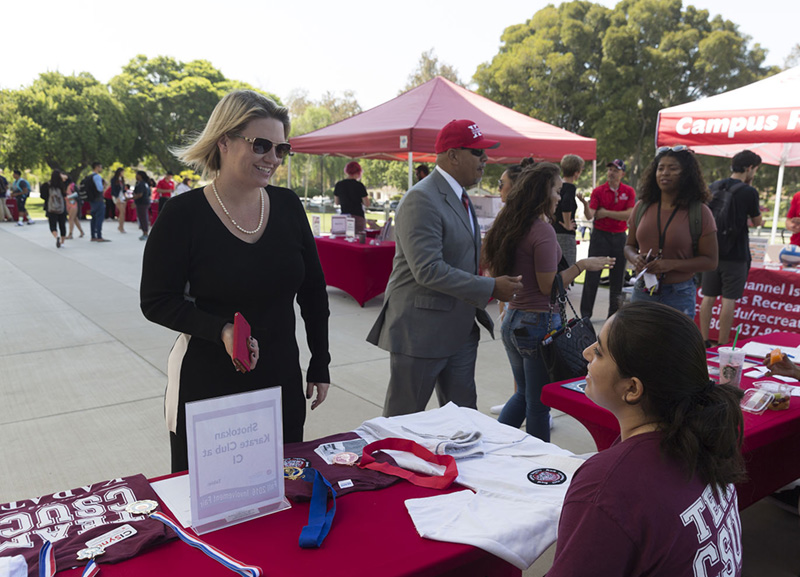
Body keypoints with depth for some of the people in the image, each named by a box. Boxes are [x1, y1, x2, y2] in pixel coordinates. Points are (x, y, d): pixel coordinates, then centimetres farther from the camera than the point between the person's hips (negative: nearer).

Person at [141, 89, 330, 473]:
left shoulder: (287, 206, 0)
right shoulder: (183, 215, -11)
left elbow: (313, 289, 8)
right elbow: (155, 301, -8)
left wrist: (320, 363, 8)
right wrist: (220, 330, -23)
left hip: (282, 384, 4)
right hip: (206, 388, -3)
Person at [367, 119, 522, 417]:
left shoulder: (460, 196, 14)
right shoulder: (422, 199, -18)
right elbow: (428, 269, -26)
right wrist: (490, 288, -22)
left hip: (460, 330, 9)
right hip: (420, 331, -9)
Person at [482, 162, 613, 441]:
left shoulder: (508, 225, 5)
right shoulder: (542, 230, -18)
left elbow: (494, 268, 14)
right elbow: (548, 286, -18)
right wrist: (582, 265, -9)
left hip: (512, 321, 8)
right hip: (538, 323, -8)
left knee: (524, 393, 24)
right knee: (539, 403, 6)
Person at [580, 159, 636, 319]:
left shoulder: (629, 191, 3)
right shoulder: (598, 191, -1)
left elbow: (629, 215, -7)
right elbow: (590, 215, -12)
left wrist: (605, 212, -10)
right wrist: (585, 204, -32)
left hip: (619, 236, 2)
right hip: (600, 235, -2)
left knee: (617, 276, 7)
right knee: (592, 275, -3)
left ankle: (614, 313, 17)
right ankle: (585, 313, 5)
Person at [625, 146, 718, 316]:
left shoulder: (700, 212, -4)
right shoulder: (642, 207, 6)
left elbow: (710, 261, -5)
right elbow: (629, 246, 15)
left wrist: (672, 264, -18)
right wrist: (635, 258, -9)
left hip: (678, 295, -3)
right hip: (642, 291, 3)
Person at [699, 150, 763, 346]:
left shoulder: (714, 187, 6)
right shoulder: (749, 191, -10)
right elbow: (757, 222, 2)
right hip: (736, 254, -5)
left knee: (708, 296, 9)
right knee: (729, 299, 1)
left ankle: (704, 340, 14)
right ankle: (723, 343, 5)